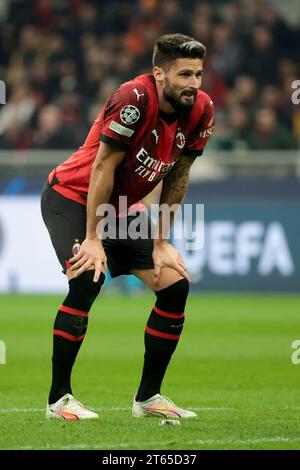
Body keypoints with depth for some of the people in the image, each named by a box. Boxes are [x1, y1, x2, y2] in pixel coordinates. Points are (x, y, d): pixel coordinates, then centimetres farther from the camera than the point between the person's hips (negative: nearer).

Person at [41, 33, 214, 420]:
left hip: (124, 208, 7)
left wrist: (161, 242, 1)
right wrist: (92, 239, -22)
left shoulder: (200, 110, -9)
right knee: (88, 277, -27)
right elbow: (103, 167, -24)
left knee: (175, 285, -4)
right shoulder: (134, 98, -29)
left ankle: (148, 397, 9)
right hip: (72, 196, -7)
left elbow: (177, 177, 2)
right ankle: (58, 399, -18)